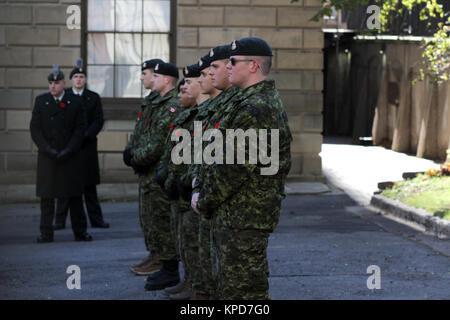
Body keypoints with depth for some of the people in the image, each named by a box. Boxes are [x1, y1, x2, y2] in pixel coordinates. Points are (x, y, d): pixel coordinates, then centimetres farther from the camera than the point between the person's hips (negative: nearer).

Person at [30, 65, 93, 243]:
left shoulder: (75, 103, 4)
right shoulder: (41, 101, 5)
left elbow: (80, 129, 0)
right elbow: (35, 128, 1)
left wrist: (68, 151, -11)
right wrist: (47, 149, -10)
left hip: (70, 156, 0)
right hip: (47, 157, 0)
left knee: (75, 195, 2)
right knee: (46, 195, -1)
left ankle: (80, 231, 8)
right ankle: (46, 233, 3)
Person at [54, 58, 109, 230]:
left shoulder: (94, 98, 8)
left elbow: (98, 121, 2)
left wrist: (85, 136, -12)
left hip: (87, 146, 1)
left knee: (89, 184, 3)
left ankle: (96, 219, 6)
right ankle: (60, 220, 2)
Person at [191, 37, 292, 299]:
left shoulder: (255, 110, -21)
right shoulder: (268, 101, 14)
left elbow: (235, 167, -22)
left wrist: (204, 200, -10)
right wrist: (205, 188, 14)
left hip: (243, 219, -11)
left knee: (240, 290, -5)